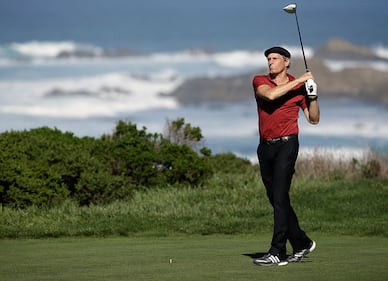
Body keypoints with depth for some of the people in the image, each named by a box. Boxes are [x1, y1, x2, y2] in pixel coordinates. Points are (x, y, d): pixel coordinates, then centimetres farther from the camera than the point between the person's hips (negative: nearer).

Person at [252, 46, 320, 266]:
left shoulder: (300, 86, 3)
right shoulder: (260, 81, 6)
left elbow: (314, 119, 7)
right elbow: (270, 95, -18)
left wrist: (313, 96, -8)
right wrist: (299, 81, -14)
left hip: (286, 145, -4)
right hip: (265, 147, 4)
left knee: (280, 198, -12)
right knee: (276, 200, 8)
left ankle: (277, 252, -15)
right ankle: (301, 244, 22)